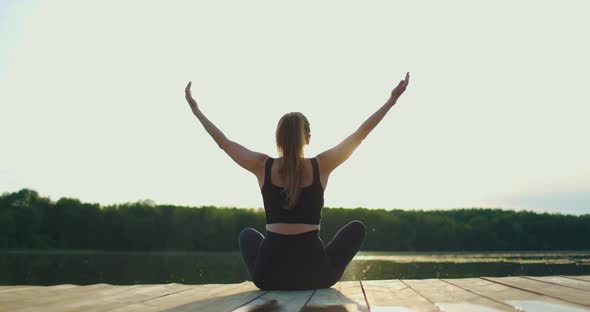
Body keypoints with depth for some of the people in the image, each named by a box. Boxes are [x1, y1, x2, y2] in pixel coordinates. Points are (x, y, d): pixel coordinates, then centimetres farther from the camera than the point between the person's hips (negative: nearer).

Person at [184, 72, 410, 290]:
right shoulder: (321, 166, -4)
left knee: (247, 234, 36)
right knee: (357, 227, 24)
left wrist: (195, 109, 23)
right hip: (315, 272, -1)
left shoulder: (263, 166, -1)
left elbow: (224, 142, 12)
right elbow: (360, 135, 5)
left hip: (269, 273, 1)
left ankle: (280, 285, 21)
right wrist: (392, 100, 13)